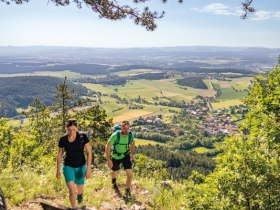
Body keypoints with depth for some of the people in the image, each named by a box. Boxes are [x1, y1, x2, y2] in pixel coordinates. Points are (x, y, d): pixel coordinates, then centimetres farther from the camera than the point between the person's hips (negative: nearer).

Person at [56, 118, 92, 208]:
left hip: (81, 166, 1)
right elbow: (59, 155, -1)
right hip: (68, 166, 0)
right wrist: (58, 170, 4)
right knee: (72, 191, -15)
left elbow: (89, 152, -15)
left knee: (80, 190, 16)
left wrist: (88, 168, -20)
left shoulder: (83, 136, -18)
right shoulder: (63, 139, -14)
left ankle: (79, 194, 54)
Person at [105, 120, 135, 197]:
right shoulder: (115, 135, -31)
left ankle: (128, 190, 14)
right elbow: (108, 147, -23)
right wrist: (109, 160, -26)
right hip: (116, 156, -1)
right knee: (115, 171, 24)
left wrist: (132, 154, 10)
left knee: (129, 174, -12)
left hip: (126, 155, 1)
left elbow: (132, 143, 3)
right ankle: (114, 182, 60)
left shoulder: (130, 134, -20)